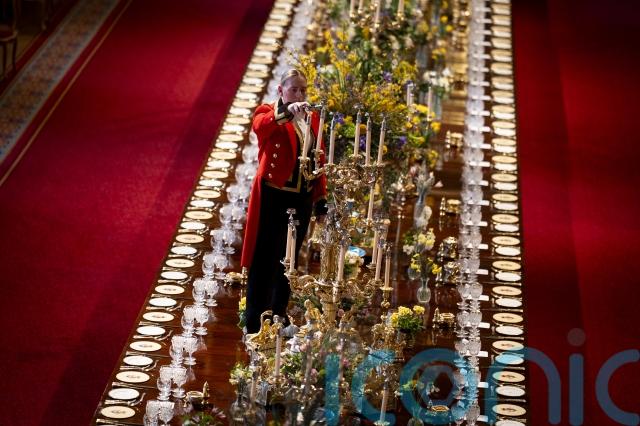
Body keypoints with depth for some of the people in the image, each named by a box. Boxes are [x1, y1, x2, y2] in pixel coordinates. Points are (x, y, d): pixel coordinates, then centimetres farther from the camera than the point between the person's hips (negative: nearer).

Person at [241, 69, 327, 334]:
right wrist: (286, 112, -49)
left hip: (302, 199, 5)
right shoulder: (268, 112, -5)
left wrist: (321, 197, 10)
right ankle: (255, 324, 3)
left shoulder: (312, 118, 11)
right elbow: (260, 126, -31)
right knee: (265, 260, -2)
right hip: (273, 197, -5)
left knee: (289, 260, 14)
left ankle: (279, 316, 26)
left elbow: (319, 161, 13)